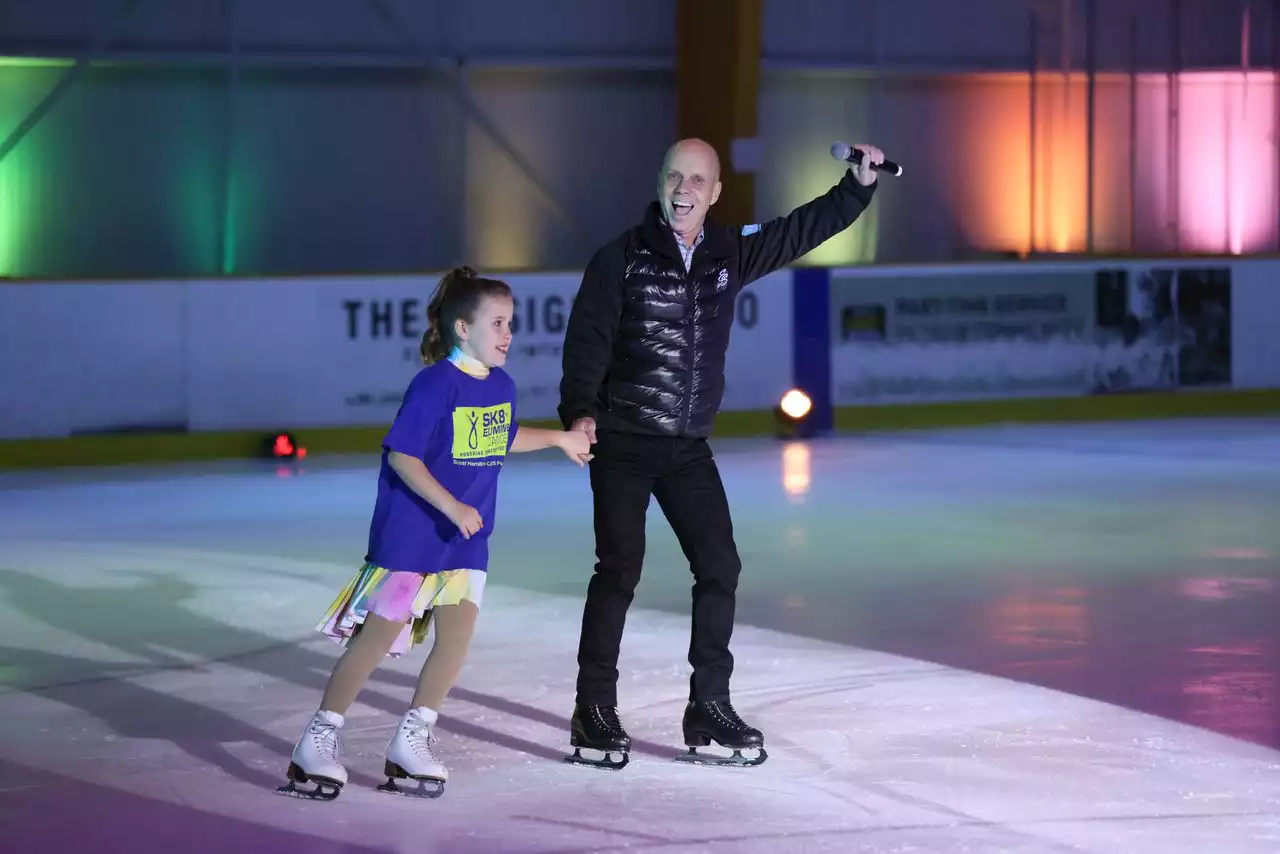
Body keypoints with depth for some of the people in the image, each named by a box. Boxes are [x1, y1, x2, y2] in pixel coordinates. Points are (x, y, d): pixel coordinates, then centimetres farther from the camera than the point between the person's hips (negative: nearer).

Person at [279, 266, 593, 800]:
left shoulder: (501, 385, 4)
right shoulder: (435, 384, -19)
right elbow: (401, 455, -21)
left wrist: (559, 439, 24)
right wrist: (452, 507, -24)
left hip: (466, 538, 7)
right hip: (409, 531, -7)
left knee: (458, 631, -4)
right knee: (379, 634, -4)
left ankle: (412, 741, 8)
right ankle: (319, 740, 6)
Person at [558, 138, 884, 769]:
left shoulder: (730, 254, 5)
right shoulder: (622, 258, -8)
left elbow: (805, 229, 14)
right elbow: (587, 339, -13)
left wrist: (859, 184, 5)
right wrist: (580, 410, -26)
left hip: (689, 447, 5)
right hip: (622, 441, -5)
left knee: (719, 567, 3)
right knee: (620, 569, -10)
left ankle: (708, 710, 13)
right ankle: (593, 711, -1)